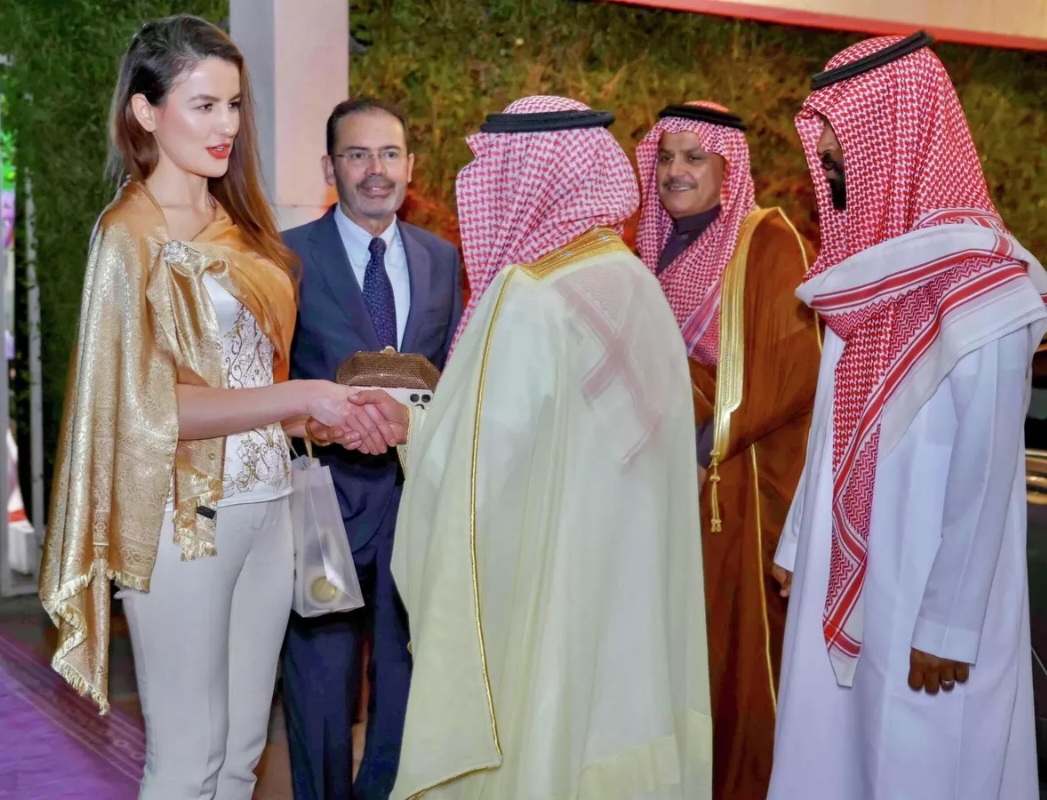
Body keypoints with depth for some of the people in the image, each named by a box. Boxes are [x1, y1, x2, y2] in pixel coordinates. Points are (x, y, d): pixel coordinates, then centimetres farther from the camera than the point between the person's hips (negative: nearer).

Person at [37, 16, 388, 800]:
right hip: (185, 516, -6)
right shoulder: (129, 236, -9)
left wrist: (334, 414, 2)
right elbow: (151, 406, -16)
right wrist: (298, 396, -19)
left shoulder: (238, 225, 12)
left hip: (266, 503, 7)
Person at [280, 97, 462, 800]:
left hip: (416, 490, 4)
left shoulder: (442, 258, 9)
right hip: (326, 488, -4)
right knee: (322, 677, 7)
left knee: (408, 670, 15)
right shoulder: (289, 256, -4)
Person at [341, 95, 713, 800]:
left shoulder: (529, 303, -20)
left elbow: (473, 476, -17)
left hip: (540, 615, -7)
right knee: (606, 731, 18)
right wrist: (416, 424, 11)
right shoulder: (635, 286, 4)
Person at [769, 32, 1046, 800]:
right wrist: (797, 543, 13)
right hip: (841, 579, 7)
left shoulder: (979, 291, -19)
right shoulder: (867, 276, 6)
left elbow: (984, 478, -18)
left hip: (925, 597, -7)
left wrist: (947, 627, -16)